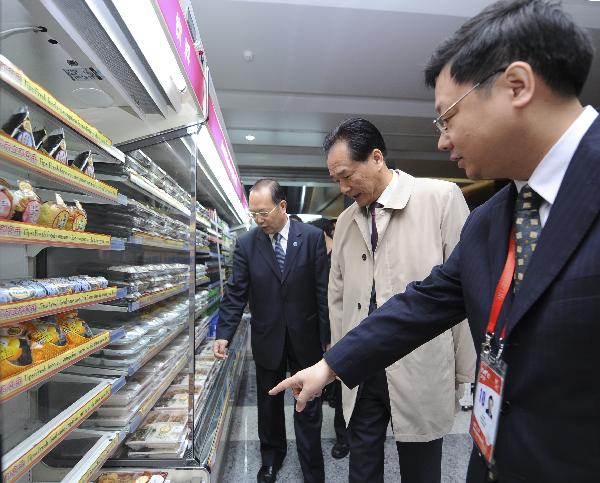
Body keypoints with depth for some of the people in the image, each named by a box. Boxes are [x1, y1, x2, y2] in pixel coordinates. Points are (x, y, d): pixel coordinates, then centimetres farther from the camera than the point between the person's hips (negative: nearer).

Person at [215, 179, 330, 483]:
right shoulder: (246, 244, -4)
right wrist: (224, 334, -15)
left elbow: (323, 290, -7)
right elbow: (236, 294, -5)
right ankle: (271, 458, 45)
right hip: (267, 338, 2)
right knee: (269, 404, 20)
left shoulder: (312, 237, -9)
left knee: (308, 409, 11)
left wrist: (328, 336, -6)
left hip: (305, 336, -2)